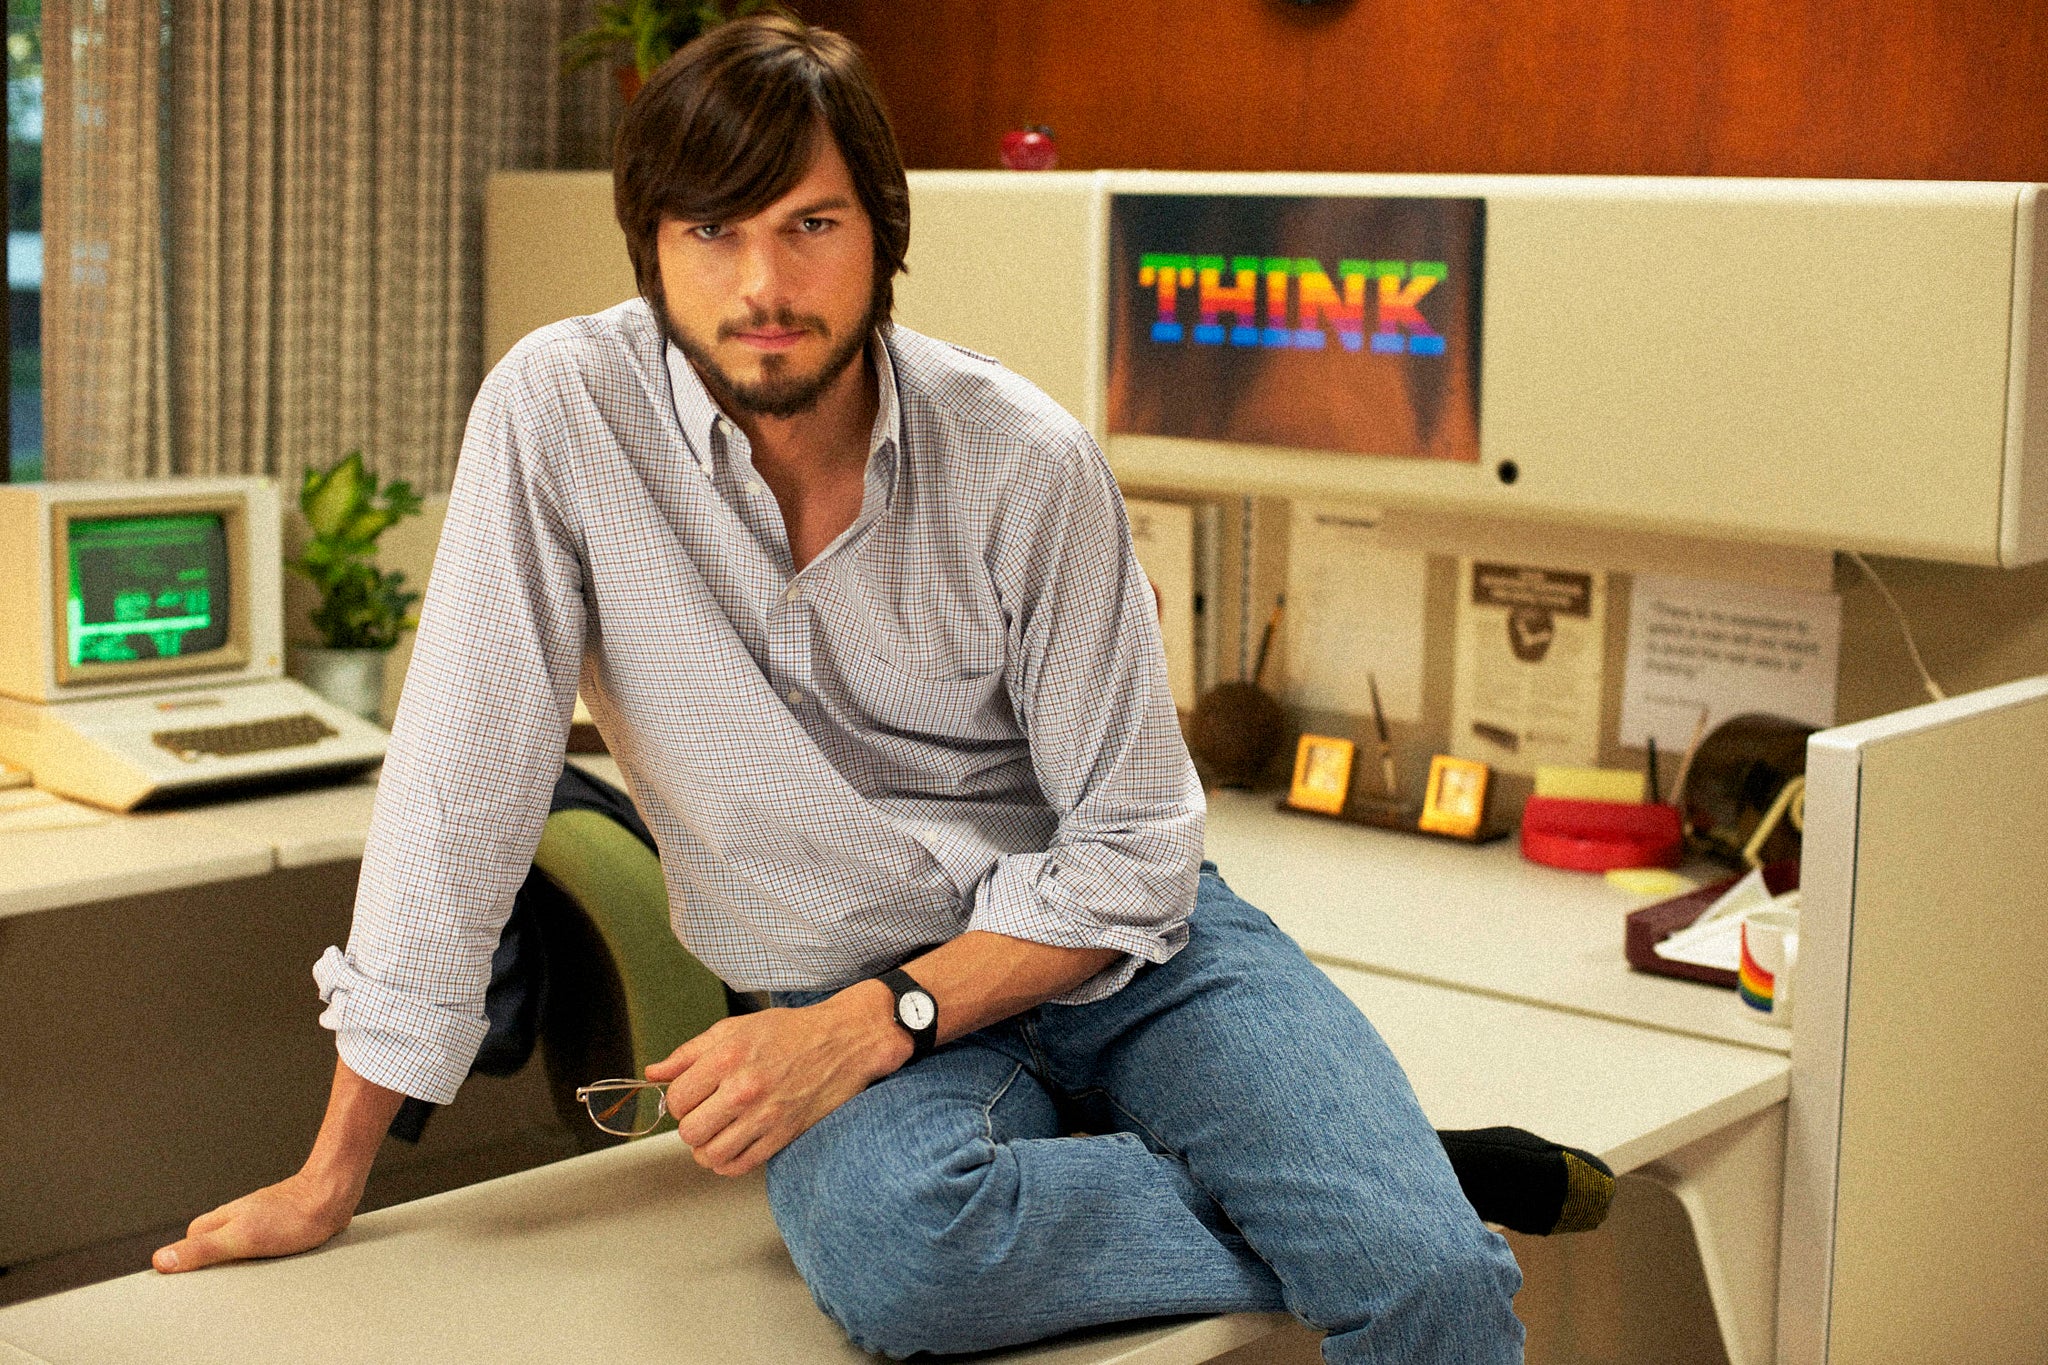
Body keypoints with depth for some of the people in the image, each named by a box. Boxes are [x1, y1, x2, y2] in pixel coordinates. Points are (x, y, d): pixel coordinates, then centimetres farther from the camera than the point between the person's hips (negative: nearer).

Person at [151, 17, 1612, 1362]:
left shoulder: (1028, 461, -11)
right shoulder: (561, 409, -13)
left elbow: (1133, 857, -7)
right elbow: (462, 781, -11)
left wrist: (872, 1023, -21)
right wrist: (334, 1173, -9)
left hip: (1111, 952, 0)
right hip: (853, 996, 1)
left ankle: (1412, 1197, 10)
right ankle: (1378, 1202, -11)